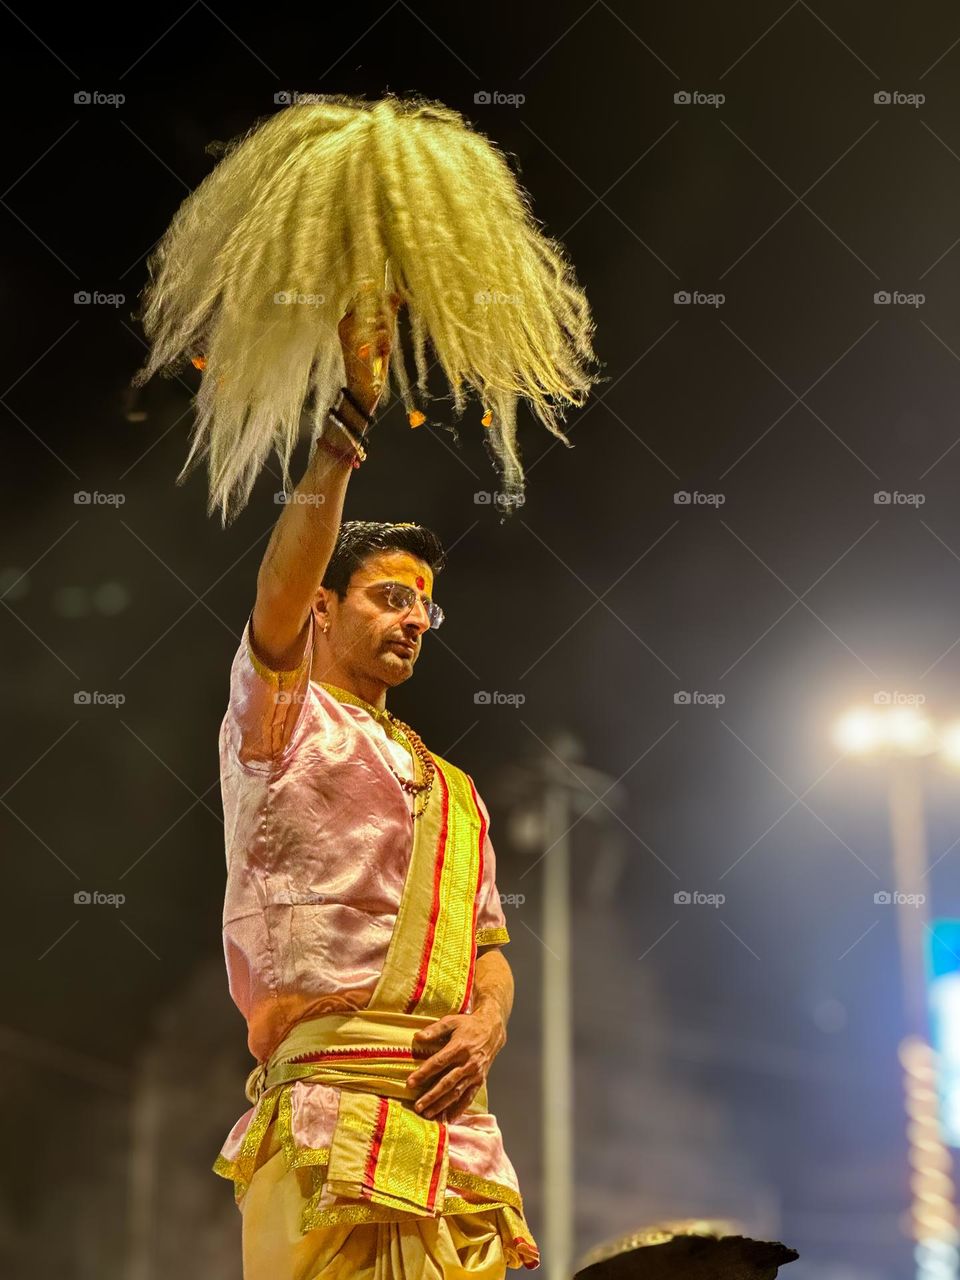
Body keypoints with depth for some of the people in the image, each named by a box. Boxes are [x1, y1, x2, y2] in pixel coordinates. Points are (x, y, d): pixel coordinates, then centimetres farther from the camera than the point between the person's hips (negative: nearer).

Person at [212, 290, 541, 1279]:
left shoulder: (453, 793, 28)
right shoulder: (282, 722, 9)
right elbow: (279, 592, -11)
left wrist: (486, 1025, -1)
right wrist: (351, 410, -17)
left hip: (454, 1123, 7)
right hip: (334, 1107, -6)